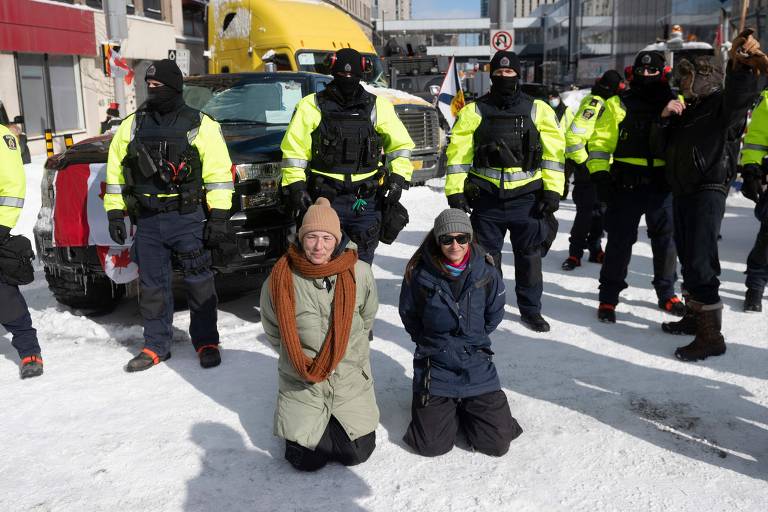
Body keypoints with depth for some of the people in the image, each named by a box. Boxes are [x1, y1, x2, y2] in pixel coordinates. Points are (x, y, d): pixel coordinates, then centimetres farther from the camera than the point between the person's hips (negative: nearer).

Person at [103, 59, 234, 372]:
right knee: (152, 285, 8)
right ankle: (156, 346, 21)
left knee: (198, 281, 0)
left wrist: (219, 217, -10)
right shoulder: (132, 125, 10)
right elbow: (115, 172, 14)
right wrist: (115, 214, 8)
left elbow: (218, 173, -4)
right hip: (147, 220, 4)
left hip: (187, 219, -4)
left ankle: (206, 342, 13)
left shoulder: (200, 125, -1)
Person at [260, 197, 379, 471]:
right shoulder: (281, 279, -15)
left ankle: (336, 418, 34)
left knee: (357, 453, 3)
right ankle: (305, 419, 31)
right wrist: (301, 356, 4)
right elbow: (273, 331, 3)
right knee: (306, 460, 0)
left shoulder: (360, 273, -13)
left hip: (351, 379, 1)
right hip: (301, 384, -1)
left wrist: (343, 350, 9)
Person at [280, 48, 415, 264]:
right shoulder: (311, 106, 2)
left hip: (367, 200, 2)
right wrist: (296, 185, -5)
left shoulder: (378, 106, 7)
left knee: (362, 261, 8)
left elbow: (401, 144, 13)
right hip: (324, 197, -1)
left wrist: (398, 177, -1)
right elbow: (294, 149, 3)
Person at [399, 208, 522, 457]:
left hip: (476, 364, 1)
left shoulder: (486, 271, -9)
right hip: (434, 364, -1)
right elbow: (408, 315, 5)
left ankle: (464, 407, 26)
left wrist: (474, 339, 10)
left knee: (498, 443, -3)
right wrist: (432, 342, 6)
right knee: (432, 445, -8)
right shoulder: (419, 273, -13)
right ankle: (434, 404, 24)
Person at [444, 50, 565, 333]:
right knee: (486, 255, 9)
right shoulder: (474, 111, 4)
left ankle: (530, 309, 23)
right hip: (486, 197, 0)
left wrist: (552, 190, -4)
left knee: (529, 255, 9)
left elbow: (553, 151, 4)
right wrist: (455, 192, -5)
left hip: (527, 196, 0)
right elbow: (458, 153, 2)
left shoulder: (538, 110, 5)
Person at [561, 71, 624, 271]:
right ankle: (575, 253, 2)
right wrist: (582, 161, -20)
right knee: (586, 211, -7)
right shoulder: (594, 103, -16)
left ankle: (595, 249, 26)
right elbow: (573, 135, -24)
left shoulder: (611, 104, 13)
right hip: (588, 167, -9)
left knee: (601, 210, 14)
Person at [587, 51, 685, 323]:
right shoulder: (620, 104, 3)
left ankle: (667, 293, 28)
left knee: (666, 240, 11)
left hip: (663, 185, 3)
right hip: (626, 184, -2)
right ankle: (608, 297, 11)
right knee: (620, 241, 0)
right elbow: (600, 141, 1)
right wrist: (600, 174, -9)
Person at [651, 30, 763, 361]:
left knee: (701, 261, -14)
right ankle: (695, 315, 31)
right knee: (687, 258, 17)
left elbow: (739, 97, -30)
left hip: (708, 193, -9)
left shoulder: (721, 104, -6)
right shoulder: (686, 112, 19)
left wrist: (741, 66, -50)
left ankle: (711, 335, -10)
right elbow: (661, 148, 17)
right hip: (683, 193, 9)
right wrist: (665, 119, -1)